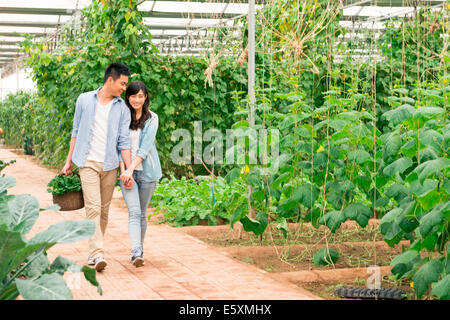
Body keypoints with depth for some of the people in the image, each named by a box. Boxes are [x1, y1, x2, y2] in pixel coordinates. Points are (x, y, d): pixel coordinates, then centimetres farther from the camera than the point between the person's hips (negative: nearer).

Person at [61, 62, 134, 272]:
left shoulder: (122, 109, 6)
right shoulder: (84, 100, 4)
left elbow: (124, 141, 4)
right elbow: (76, 132, 11)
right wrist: (69, 162, 11)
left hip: (110, 165, 2)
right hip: (88, 162, -2)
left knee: (104, 211, 7)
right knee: (93, 208, -13)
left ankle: (94, 252, 20)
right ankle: (97, 254, -18)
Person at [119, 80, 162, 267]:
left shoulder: (152, 118, 2)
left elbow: (145, 147, -7)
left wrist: (131, 168, -17)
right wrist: (123, 170, -11)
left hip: (146, 170, 0)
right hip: (126, 170, 0)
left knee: (142, 213, 8)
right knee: (134, 212, -13)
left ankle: (139, 250, 23)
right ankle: (136, 254, -24)